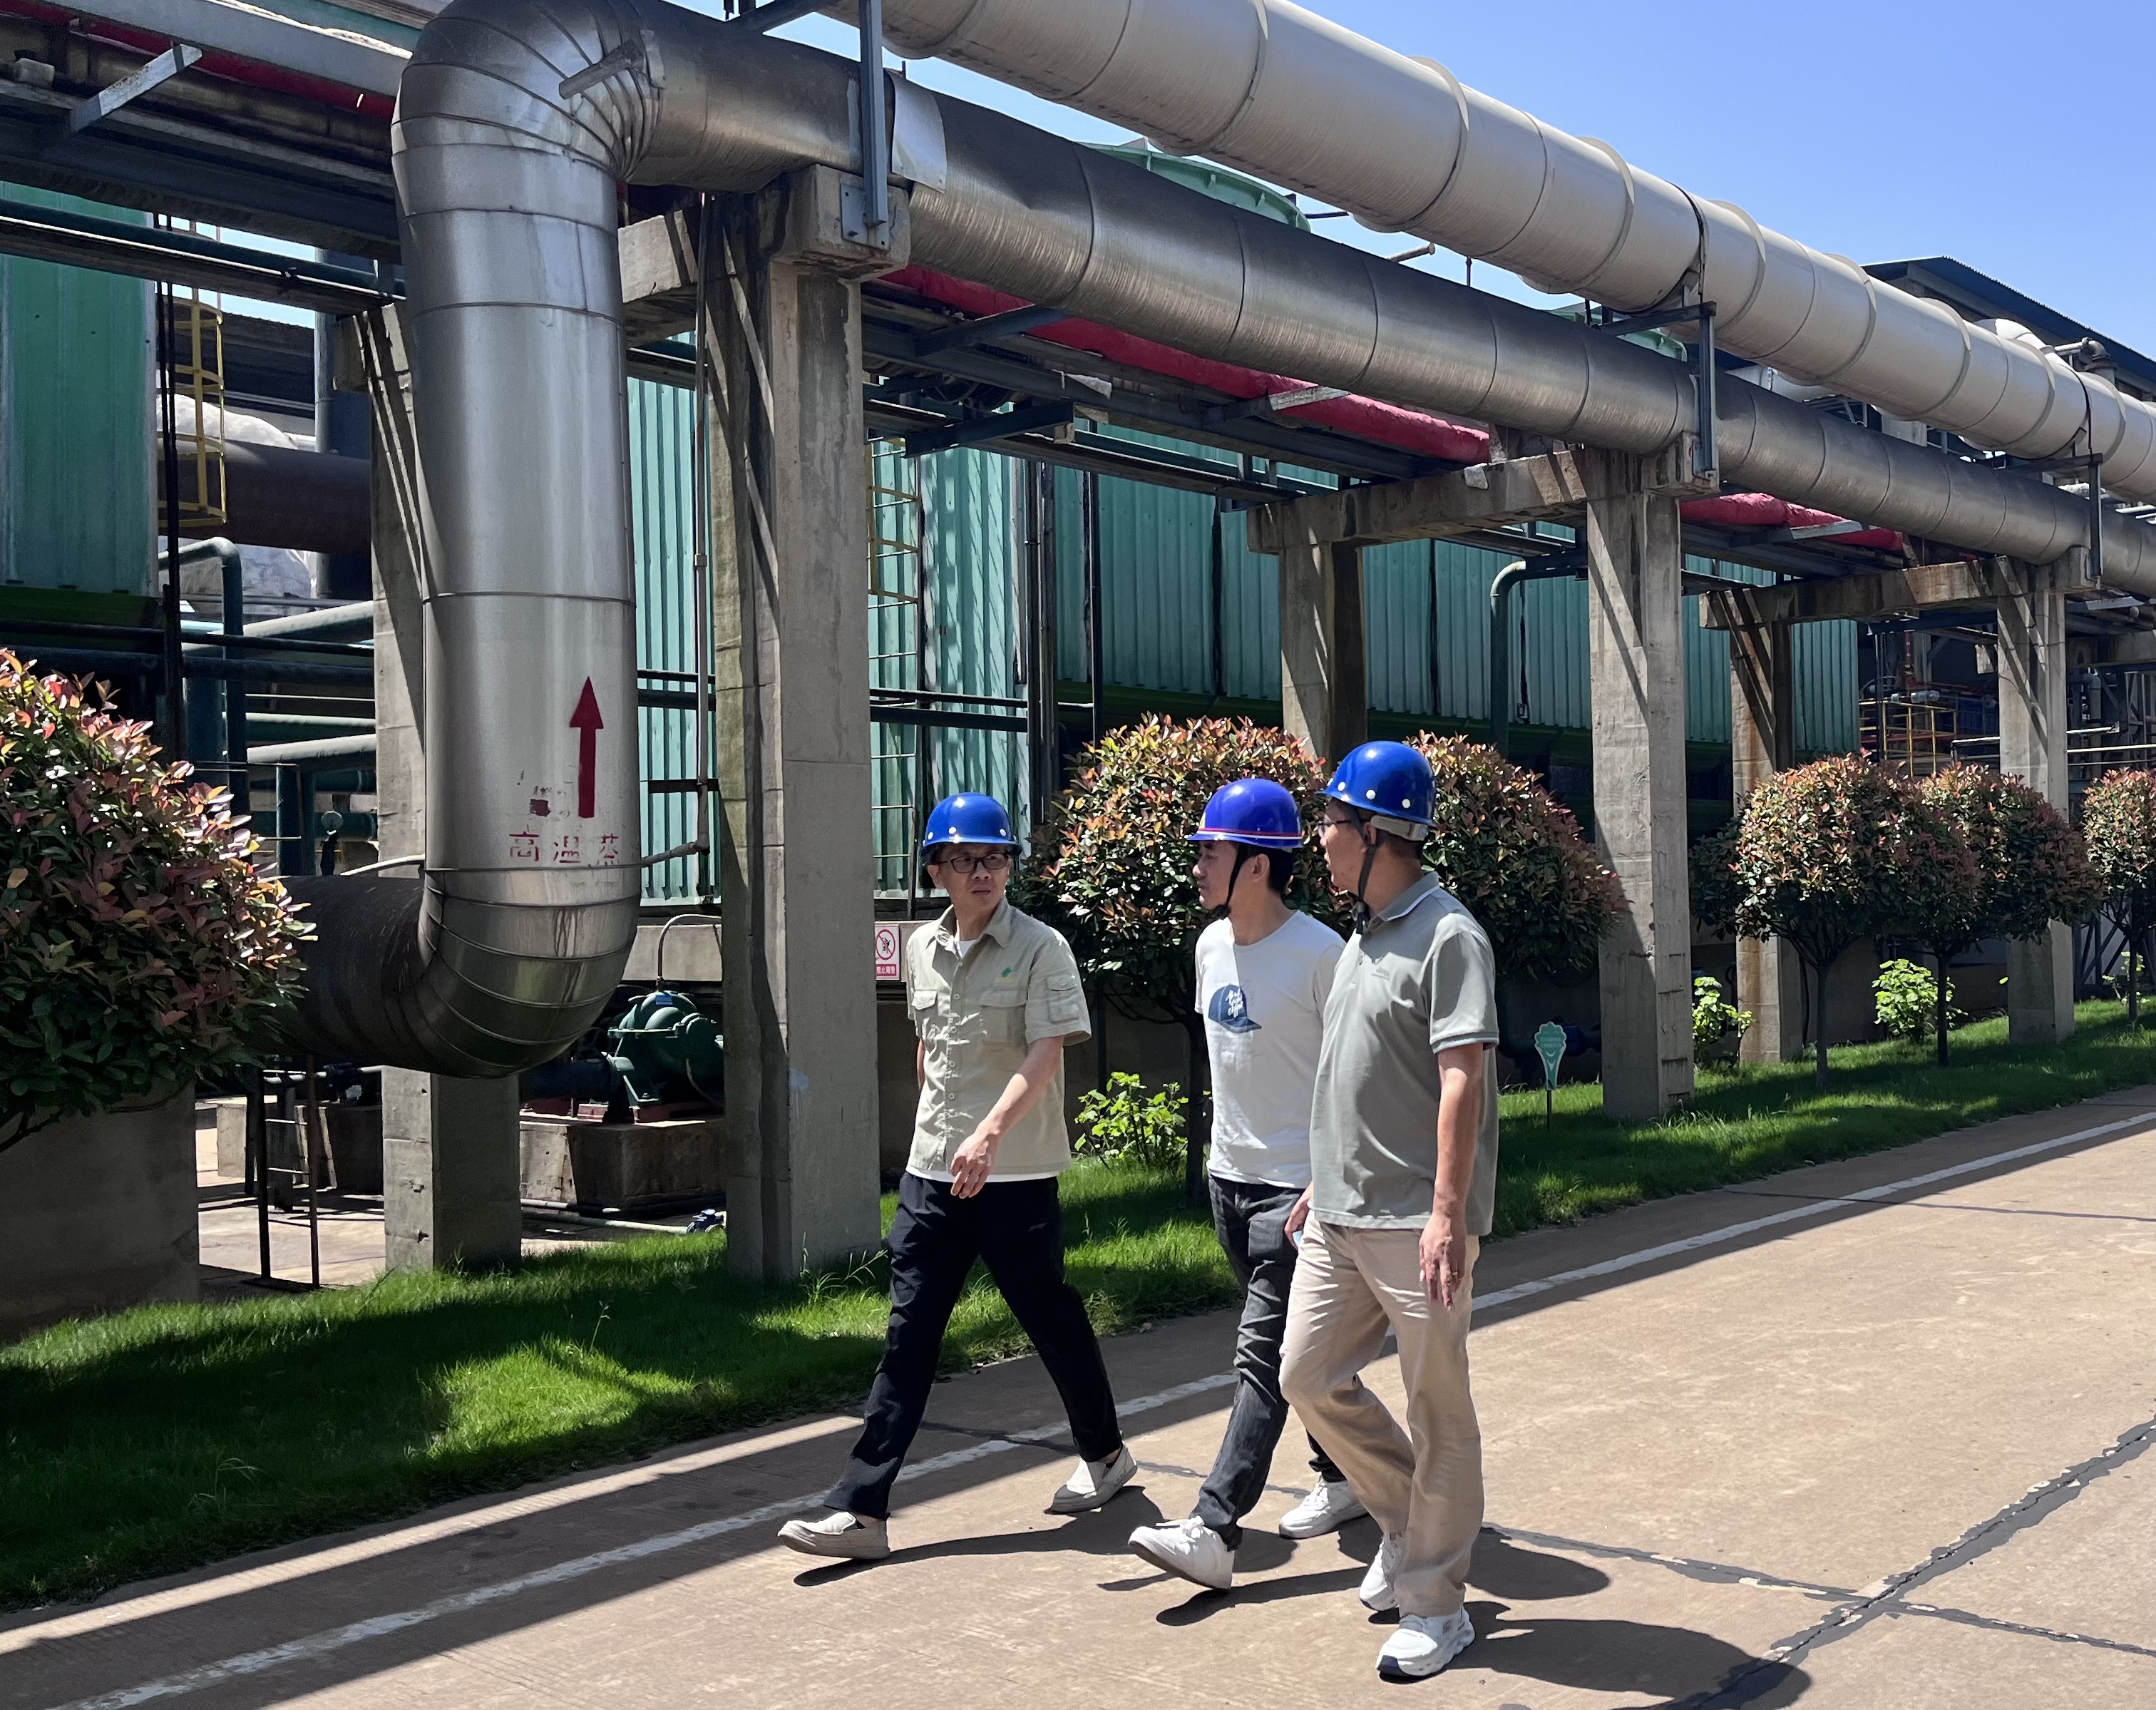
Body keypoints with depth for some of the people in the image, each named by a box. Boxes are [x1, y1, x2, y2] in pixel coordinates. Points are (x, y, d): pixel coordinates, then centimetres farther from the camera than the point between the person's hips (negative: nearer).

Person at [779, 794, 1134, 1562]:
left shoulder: (1040, 948, -9)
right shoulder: (922, 949, 9)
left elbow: (1044, 1055, -20)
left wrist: (988, 1134, -33)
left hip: (1016, 1175, -5)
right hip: (931, 1172, 5)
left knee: (1050, 1318, 9)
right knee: (908, 1333, 1)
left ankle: (1104, 1451, 35)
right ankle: (860, 1511, 0)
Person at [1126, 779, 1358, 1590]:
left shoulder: (1318, 952, -17)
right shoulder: (1211, 945, 6)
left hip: (1298, 1185, -8)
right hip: (1229, 1175, 8)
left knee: (1263, 1350, -9)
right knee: (1298, 1347, 18)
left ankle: (1213, 1530, -12)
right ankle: (1343, 1476, 34)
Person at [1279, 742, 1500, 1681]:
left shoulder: (1447, 936, -14)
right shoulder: (1364, 935, 14)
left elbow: (1462, 1082, -21)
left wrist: (1446, 1215, -26)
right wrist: (1324, 1179, 22)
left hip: (1416, 1223, -9)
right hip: (1340, 1216, 9)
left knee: (1437, 1414, 3)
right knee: (1308, 1375, 11)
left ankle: (1434, 1607, 16)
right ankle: (1411, 1518, 31)